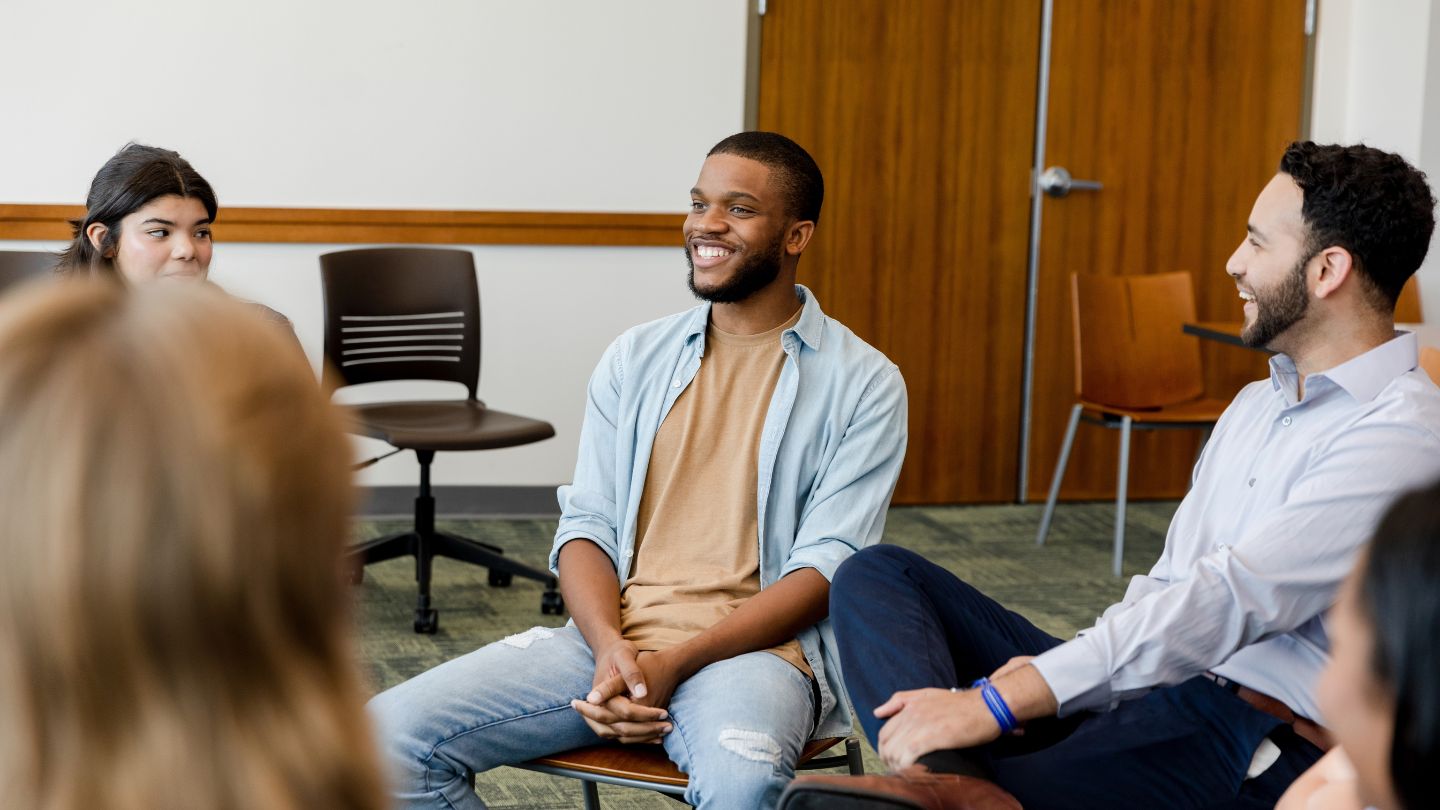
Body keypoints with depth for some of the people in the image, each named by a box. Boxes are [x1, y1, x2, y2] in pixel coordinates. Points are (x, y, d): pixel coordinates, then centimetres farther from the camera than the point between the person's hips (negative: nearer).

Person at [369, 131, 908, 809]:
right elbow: (587, 524, 11)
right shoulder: (635, 359, 15)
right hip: (612, 635, 5)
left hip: (754, 646, -4)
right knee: (389, 735, -15)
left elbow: (827, 567, -6)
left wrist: (673, 663, -17)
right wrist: (610, 647, -11)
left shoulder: (863, 384, 2)